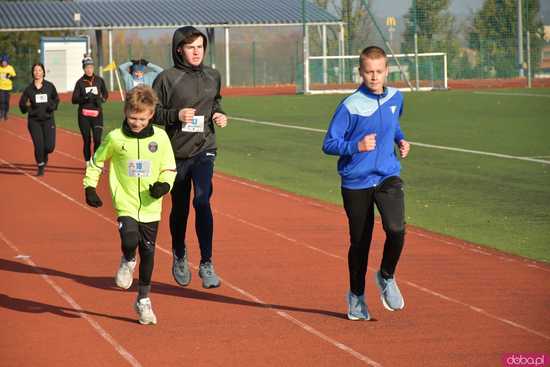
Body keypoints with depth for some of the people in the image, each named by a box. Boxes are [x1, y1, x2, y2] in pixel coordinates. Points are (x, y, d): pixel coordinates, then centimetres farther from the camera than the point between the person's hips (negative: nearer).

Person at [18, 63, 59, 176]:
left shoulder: (50, 86, 2)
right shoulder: (29, 88, 1)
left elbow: (56, 99, 14)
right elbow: (21, 103, 5)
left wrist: (53, 106, -7)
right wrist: (26, 106, -18)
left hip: (48, 119, 0)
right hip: (34, 120, 0)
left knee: (50, 146, -8)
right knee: (38, 145, -9)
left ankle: (44, 155, 30)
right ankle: (41, 167, 13)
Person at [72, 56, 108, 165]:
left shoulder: (99, 80, 4)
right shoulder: (80, 82, 0)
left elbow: (105, 94, 15)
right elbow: (74, 100, -2)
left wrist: (101, 99, -7)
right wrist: (85, 98, -19)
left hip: (97, 114, 1)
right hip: (84, 115, 0)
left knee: (97, 140, -9)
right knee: (87, 140, 4)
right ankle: (88, 164, 14)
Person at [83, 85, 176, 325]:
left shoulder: (160, 137, -2)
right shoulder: (115, 138, -4)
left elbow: (169, 169, 6)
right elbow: (96, 162, 11)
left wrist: (164, 185, -13)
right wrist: (89, 187, 4)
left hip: (150, 206, 2)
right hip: (126, 204, -2)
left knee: (148, 251, 8)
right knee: (130, 240, -25)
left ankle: (143, 299, 26)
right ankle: (128, 262, 13)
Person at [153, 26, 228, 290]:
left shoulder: (213, 77, 6)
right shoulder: (167, 78, -7)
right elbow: (152, 112, -6)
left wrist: (218, 114, 3)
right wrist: (176, 115, -21)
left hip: (204, 149, 1)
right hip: (176, 152, -1)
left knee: (202, 200, -19)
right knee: (180, 207, 13)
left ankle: (206, 263, -13)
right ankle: (179, 257, 38)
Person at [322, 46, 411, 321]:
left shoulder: (395, 98, 4)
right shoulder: (350, 106, -12)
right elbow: (329, 144, -10)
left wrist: (400, 140, 7)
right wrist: (357, 147, -25)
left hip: (388, 177, 3)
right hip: (356, 182, -3)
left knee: (396, 229, -20)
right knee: (360, 242, 7)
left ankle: (386, 277, 8)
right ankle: (356, 295, 30)